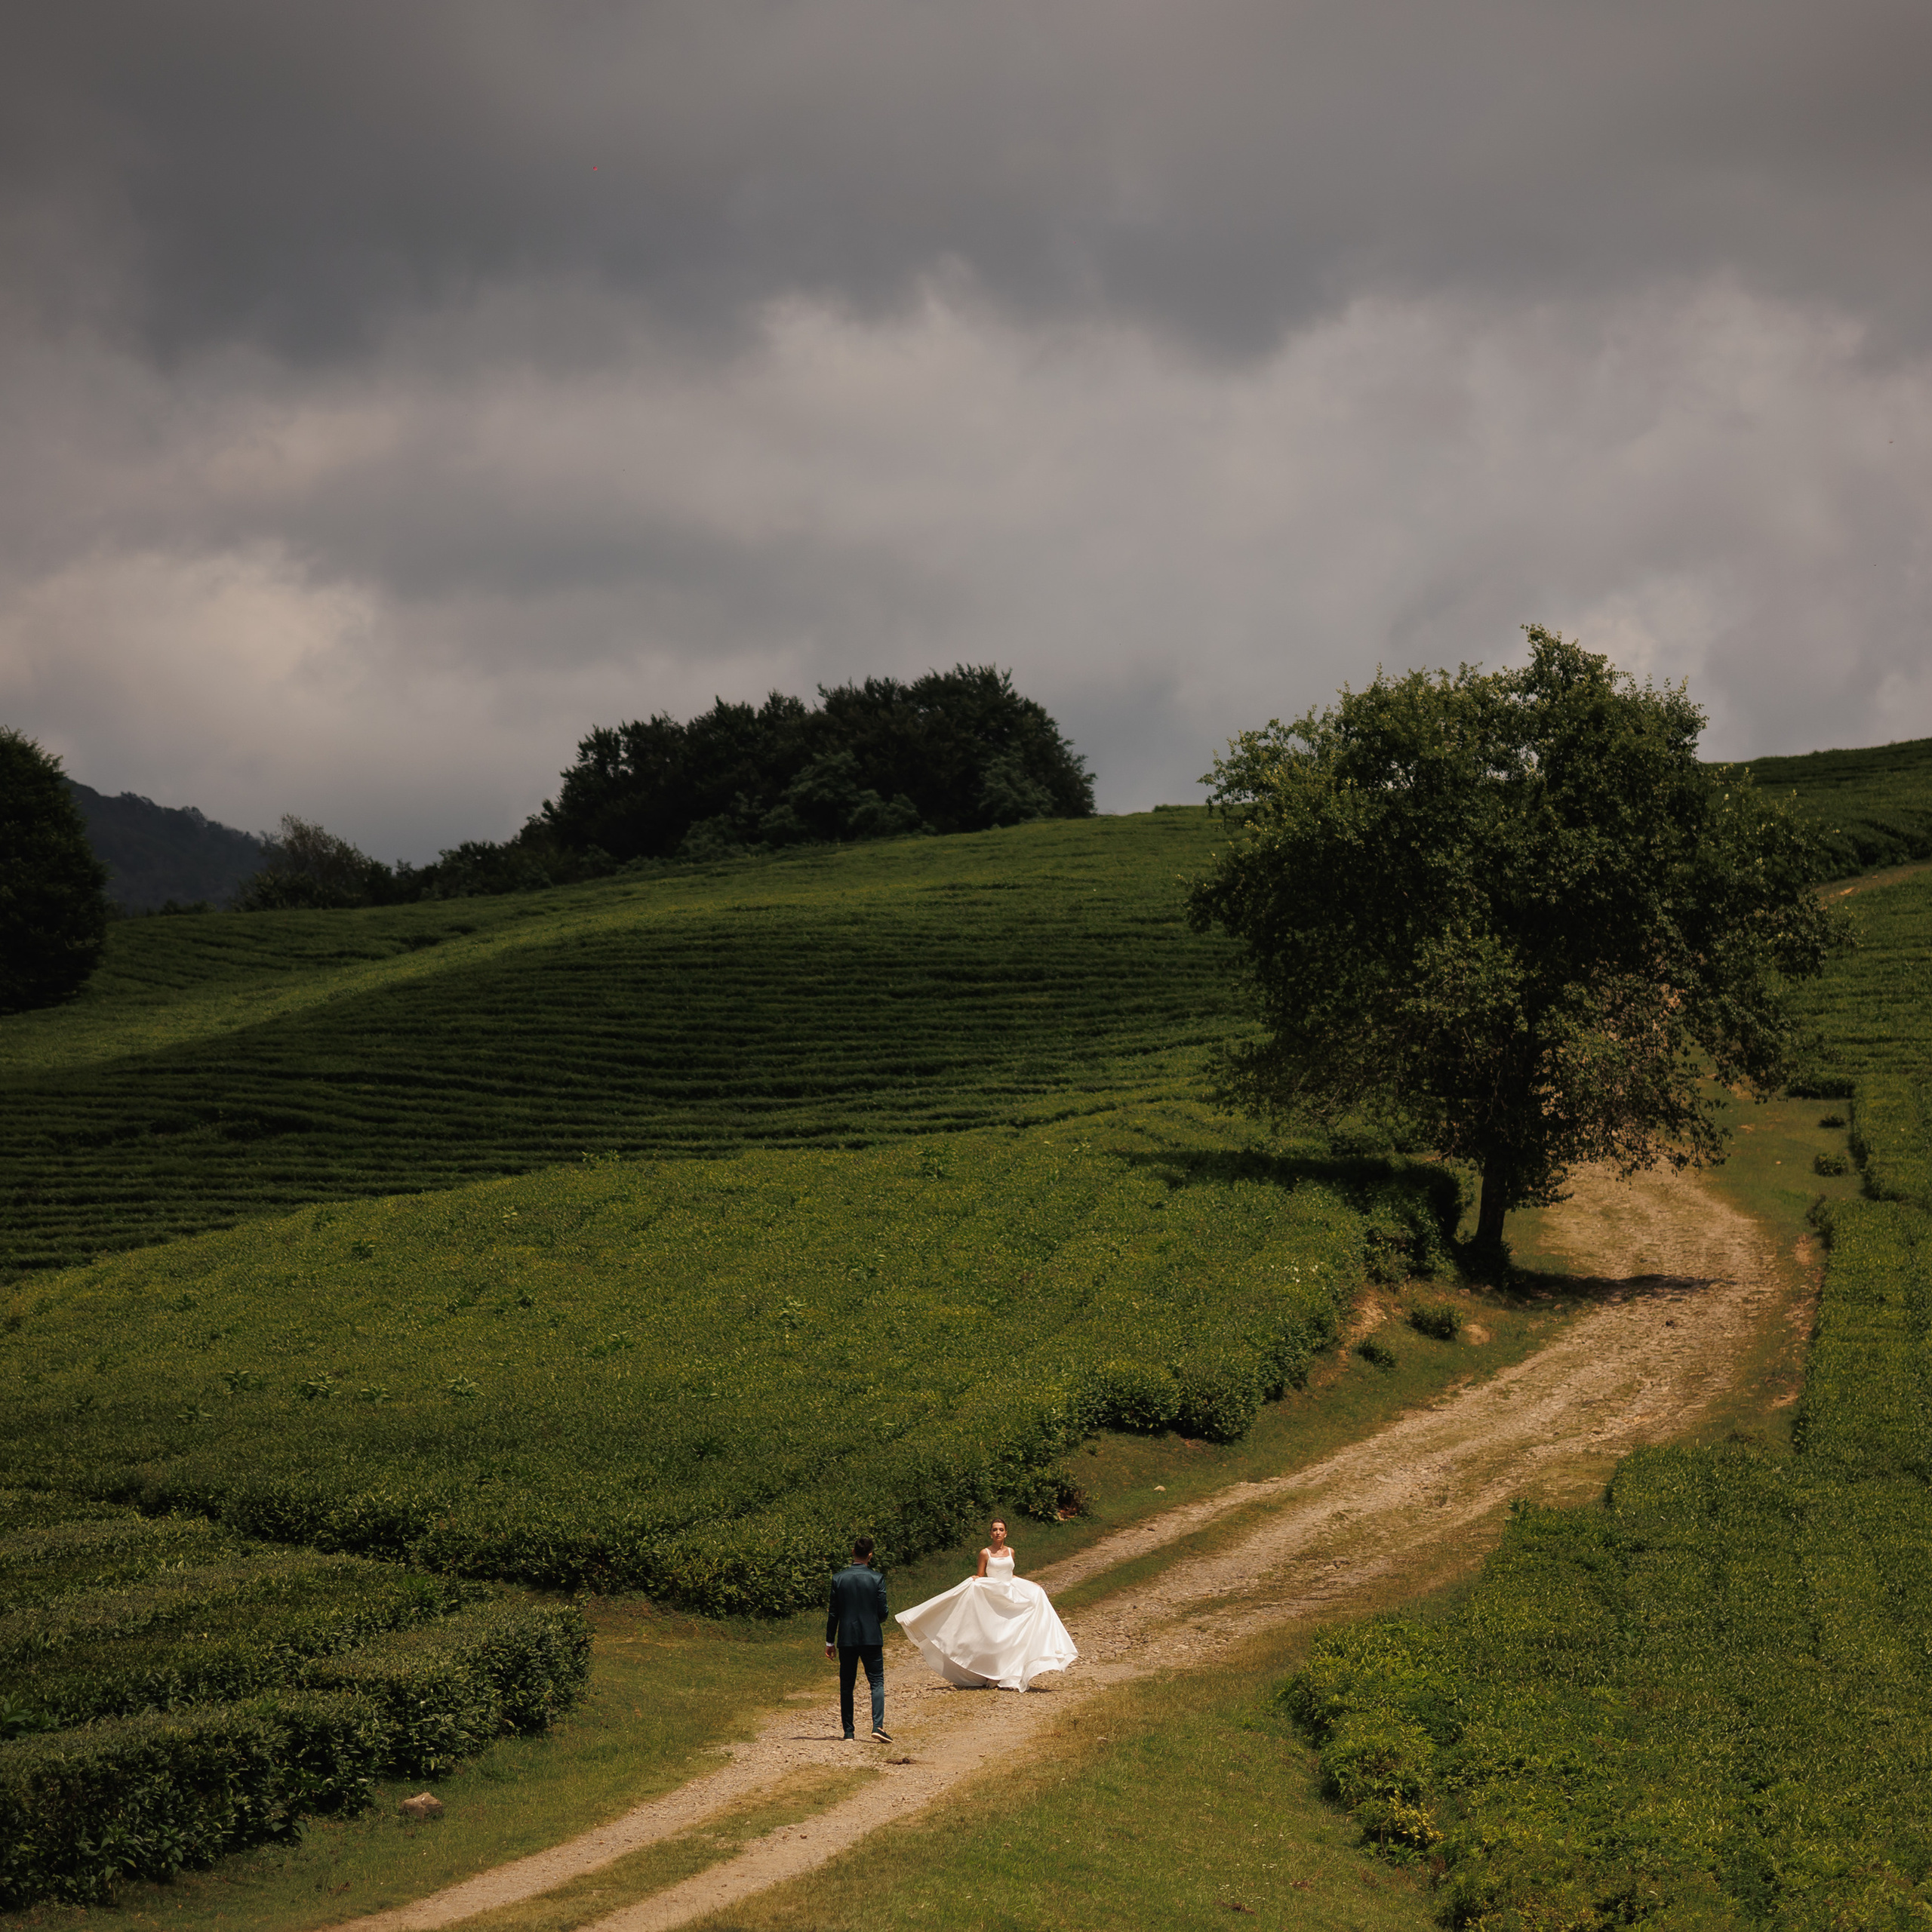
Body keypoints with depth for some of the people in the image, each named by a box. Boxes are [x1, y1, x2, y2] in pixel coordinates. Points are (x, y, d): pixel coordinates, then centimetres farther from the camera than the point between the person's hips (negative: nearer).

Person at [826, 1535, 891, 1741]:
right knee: (877, 1682, 2)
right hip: (872, 1637, -1)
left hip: (846, 1639, 1)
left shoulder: (839, 1578, -1)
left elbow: (833, 1613, 1)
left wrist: (830, 1641, 8)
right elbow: (882, 1612, -4)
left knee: (846, 1686, 9)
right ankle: (878, 1725, -16)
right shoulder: (877, 1578, -5)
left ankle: (848, 1731, 9)